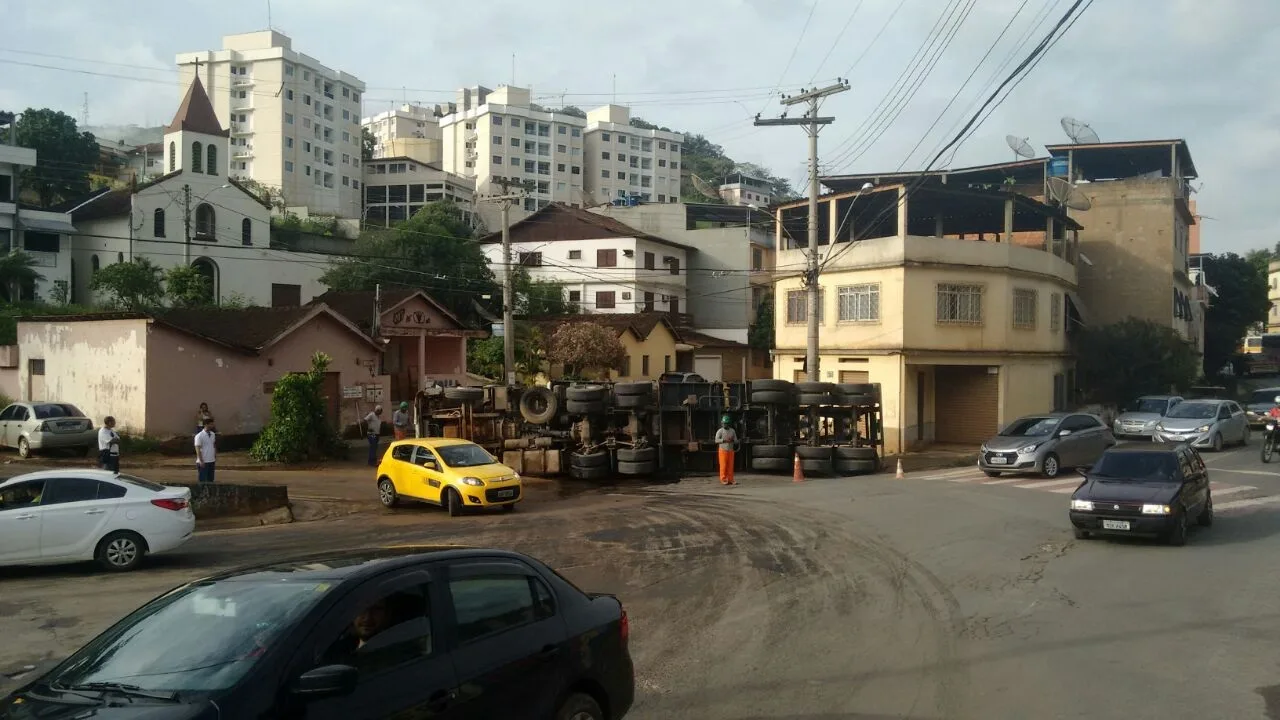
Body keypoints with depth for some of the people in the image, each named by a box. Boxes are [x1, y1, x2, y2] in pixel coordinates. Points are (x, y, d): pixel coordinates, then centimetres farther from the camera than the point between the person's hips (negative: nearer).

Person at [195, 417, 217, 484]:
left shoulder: (213, 434, 8)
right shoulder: (199, 436, -13)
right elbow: (198, 449, -14)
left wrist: (215, 458, 13)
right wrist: (201, 461, -17)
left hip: (212, 461, 7)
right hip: (203, 462, -7)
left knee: (210, 480, 12)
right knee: (202, 480, -1)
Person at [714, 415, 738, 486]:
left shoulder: (732, 431, 10)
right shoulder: (720, 431, -2)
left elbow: (736, 441, 11)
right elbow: (716, 440, -11)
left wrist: (732, 440, -11)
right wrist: (724, 440, -21)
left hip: (730, 450, 4)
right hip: (723, 450, -4)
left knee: (730, 465, 3)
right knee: (723, 465, -5)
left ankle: (730, 479, 9)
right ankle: (723, 480, 0)